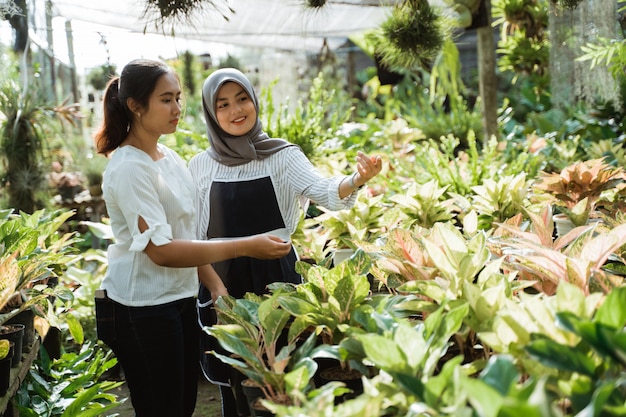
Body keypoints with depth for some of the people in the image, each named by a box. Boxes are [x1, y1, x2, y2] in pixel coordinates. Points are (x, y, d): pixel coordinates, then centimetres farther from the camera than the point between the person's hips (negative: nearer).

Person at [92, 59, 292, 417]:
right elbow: (161, 250, -25)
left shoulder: (170, 157, 9)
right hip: (142, 309, -8)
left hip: (180, 299, 8)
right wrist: (245, 247, -26)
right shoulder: (129, 168, -18)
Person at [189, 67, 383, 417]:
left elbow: (324, 192, -19)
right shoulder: (201, 165, 2)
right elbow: (193, 234, 4)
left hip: (276, 277, -1)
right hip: (223, 281, 1)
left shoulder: (282, 156, -3)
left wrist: (357, 179, -41)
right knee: (233, 381, 10)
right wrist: (215, 285, -8)